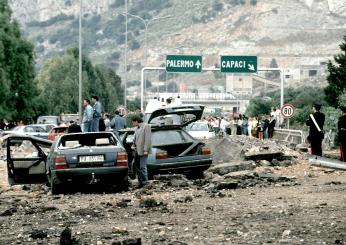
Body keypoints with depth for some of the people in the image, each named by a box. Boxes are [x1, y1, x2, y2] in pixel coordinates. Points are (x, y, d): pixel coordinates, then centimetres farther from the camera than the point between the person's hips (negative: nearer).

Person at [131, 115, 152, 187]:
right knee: (137, 166, 10)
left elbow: (148, 139, -14)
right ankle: (140, 182, 17)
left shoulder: (146, 126, -8)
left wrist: (146, 150, -19)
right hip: (137, 150, 9)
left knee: (142, 167, -11)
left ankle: (145, 183, -7)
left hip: (143, 151, -9)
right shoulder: (137, 128, 17)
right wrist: (133, 145, 10)